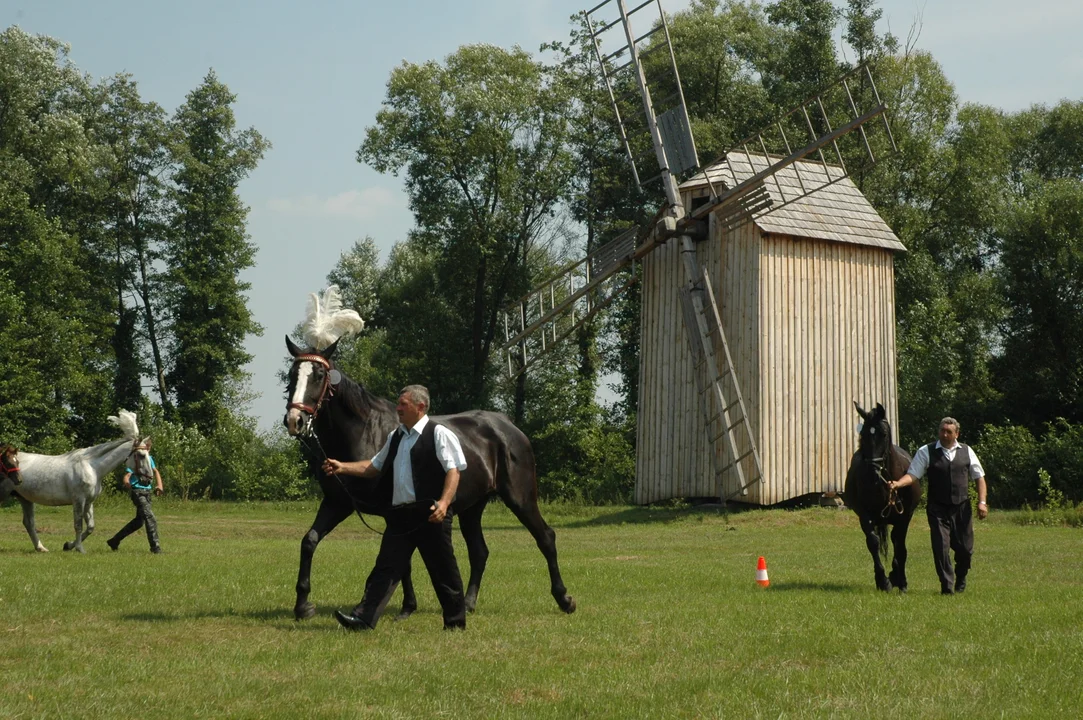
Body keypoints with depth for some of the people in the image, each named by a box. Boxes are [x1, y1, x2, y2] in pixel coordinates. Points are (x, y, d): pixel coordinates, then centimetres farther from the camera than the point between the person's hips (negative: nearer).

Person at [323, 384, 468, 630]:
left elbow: (453, 471, -13)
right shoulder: (395, 437, 17)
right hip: (400, 514, 6)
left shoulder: (439, 434, -5)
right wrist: (342, 467, 14)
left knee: (443, 570, 3)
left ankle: (456, 622, 15)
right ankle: (364, 618, -5)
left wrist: (444, 502, -25)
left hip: (430, 515, -6)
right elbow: (374, 466, 25)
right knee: (386, 567, 0)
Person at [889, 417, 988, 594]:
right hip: (937, 508, -2)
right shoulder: (926, 452, -2)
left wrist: (982, 502, -1)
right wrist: (897, 483, -27)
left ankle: (961, 579, 34)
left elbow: (979, 477, 9)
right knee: (941, 547, -9)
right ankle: (947, 585, 3)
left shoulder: (966, 452, 5)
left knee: (965, 548, 7)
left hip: (961, 507, 2)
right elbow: (912, 474, -7)